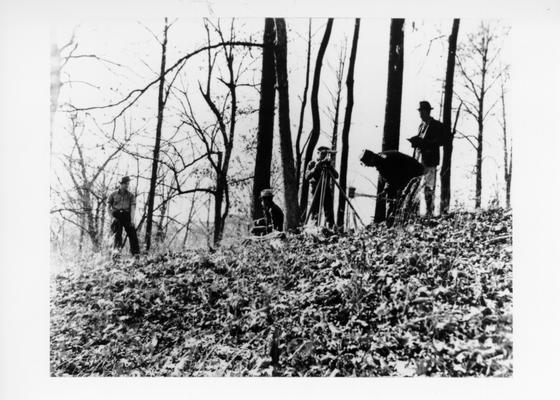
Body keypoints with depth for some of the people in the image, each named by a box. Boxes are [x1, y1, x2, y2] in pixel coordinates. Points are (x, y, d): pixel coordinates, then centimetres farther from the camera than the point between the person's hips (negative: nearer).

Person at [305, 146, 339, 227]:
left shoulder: (328, 164, 11)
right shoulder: (312, 164, 4)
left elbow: (336, 176, -1)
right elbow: (307, 177, -9)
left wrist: (330, 166, -15)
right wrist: (315, 168, -21)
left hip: (327, 190, 2)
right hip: (316, 190, -2)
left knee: (329, 212, -4)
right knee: (315, 212, -5)